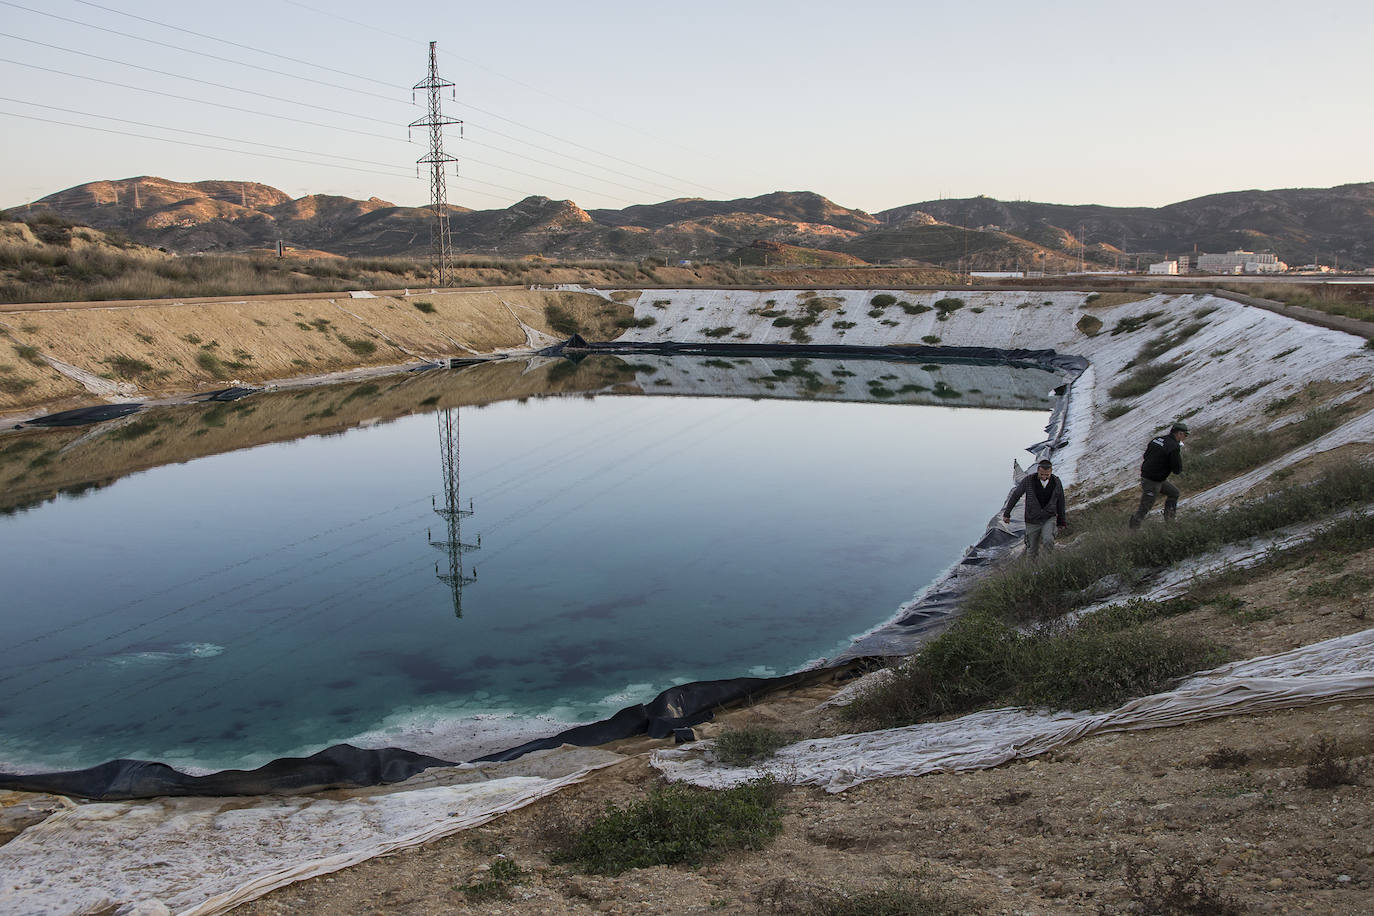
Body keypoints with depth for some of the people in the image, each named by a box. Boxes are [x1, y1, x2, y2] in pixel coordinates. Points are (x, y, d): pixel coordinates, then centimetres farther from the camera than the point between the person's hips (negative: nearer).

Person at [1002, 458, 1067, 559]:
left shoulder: (1056, 482, -8)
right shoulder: (1028, 480, -14)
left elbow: (1060, 502, 6)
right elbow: (1015, 495, -2)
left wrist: (1061, 521, 14)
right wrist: (1006, 513, 3)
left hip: (1049, 518, 0)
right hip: (1033, 521, 0)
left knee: (1047, 540, -26)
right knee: (1032, 551, 4)